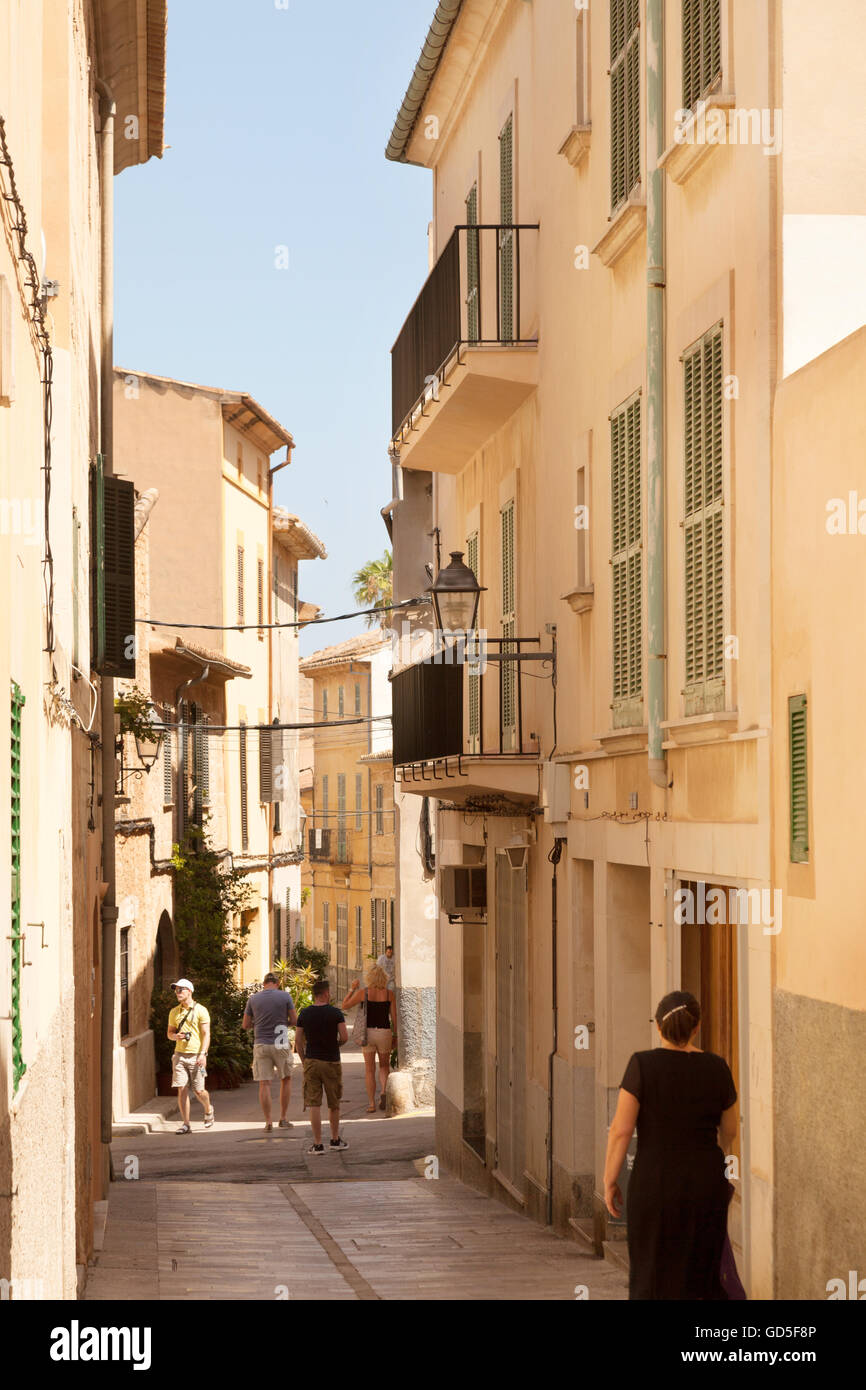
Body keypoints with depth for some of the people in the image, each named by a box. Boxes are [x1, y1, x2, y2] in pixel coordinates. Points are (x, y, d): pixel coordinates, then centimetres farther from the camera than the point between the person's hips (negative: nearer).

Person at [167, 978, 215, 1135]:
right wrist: (175, 1036, -6)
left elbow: (206, 1034, -6)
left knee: (199, 1091, 0)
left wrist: (202, 1054, -17)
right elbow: (169, 1033, 19)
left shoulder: (200, 1010, -2)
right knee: (182, 1090, -5)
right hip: (180, 1055, 4)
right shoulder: (174, 1012, 12)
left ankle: (208, 1109, 31)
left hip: (196, 1055, -4)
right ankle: (186, 1124, -2)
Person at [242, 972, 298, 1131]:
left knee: (264, 1084, 2)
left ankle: (268, 1122, -1)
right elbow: (294, 1021, -1)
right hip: (281, 1044, -1)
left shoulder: (253, 999, 2)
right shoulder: (285, 996, -4)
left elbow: (245, 1025, 7)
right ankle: (283, 1119, 15)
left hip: (261, 1045, 1)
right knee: (286, 1079, 16)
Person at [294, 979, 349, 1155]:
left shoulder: (304, 1014, 0)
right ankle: (335, 1140, 24)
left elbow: (298, 1040, 1)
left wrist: (304, 1060, 11)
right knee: (334, 1104, 14)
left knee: (314, 1104, 0)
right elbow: (344, 1036, -11)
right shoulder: (335, 1013, -7)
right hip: (332, 1061, -1)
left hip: (311, 1061, 1)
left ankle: (317, 1144, -3)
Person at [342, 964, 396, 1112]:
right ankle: (383, 1092, -8)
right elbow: (394, 1016, 0)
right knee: (384, 1066, 19)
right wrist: (395, 1035, 10)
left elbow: (344, 1006, 0)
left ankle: (371, 1104, 5)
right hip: (385, 1032, 1)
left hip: (368, 1032, -1)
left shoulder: (363, 993, -8)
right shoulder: (389, 993, -5)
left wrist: (352, 989, 8)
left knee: (369, 1069, 8)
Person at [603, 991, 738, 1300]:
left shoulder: (643, 1065, -10)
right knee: (702, 1275, 13)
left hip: (655, 1184, -3)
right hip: (707, 1182, 3)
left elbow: (621, 1129, -12)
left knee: (654, 1279, 6)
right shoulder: (716, 1068, -1)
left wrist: (609, 1181, -1)